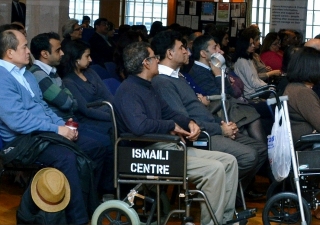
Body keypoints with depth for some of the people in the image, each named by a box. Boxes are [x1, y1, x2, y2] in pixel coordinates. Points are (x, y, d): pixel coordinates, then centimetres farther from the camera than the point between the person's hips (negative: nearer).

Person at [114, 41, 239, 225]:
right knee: (214, 169, -24)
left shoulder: (147, 87, 17)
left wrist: (190, 123, 2)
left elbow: (169, 113, 24)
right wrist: (172, 126, -16)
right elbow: (139, 126, -31)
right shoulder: (128, 91, -15)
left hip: (167, 145, 11)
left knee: (229, 161, 5)